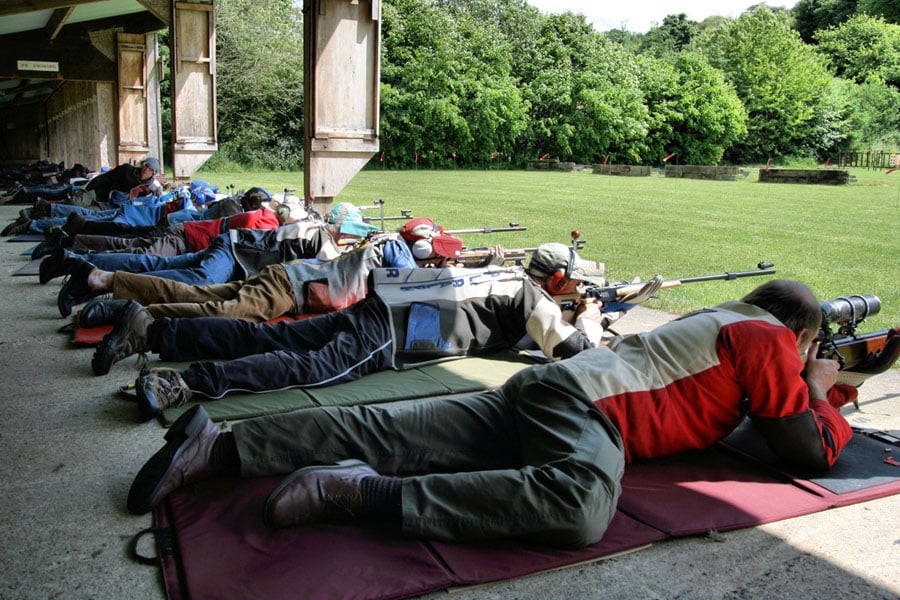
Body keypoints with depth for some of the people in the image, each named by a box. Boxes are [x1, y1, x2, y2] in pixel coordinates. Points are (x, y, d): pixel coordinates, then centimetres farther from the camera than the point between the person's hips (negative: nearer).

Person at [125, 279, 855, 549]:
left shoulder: (719, 316, 29)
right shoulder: (766, 339, 5)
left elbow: (744, 395, 46)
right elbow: (811, 452, 5)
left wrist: (816, 393, 45)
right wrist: (824, 399, 25)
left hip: (539, 388, 9)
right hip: (584, 399, -8)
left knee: (385, 433, -2)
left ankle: (216, 446, -5)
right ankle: (358, 493, -36)